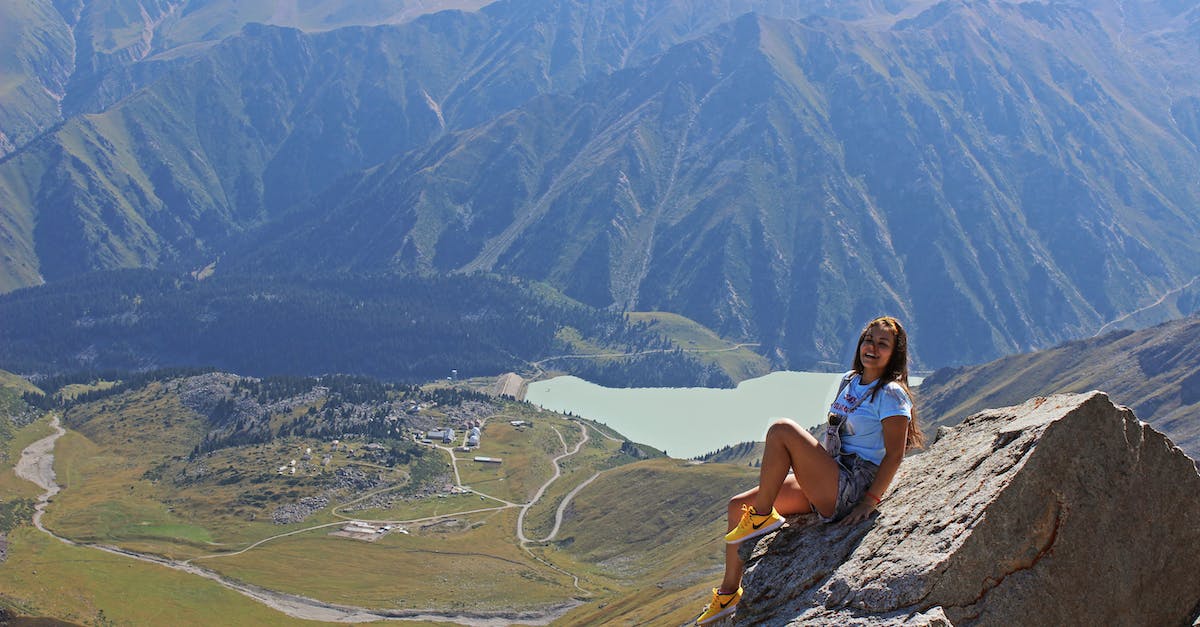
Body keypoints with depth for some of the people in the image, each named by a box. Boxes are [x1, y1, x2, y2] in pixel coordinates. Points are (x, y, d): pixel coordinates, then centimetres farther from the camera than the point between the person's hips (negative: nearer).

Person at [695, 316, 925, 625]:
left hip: (851, 490, -9)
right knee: (738, 505, 3)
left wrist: (870, 502, -19)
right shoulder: (850, 381, 16)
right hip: (828, 489, 9)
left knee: (782, 430, -23)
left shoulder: (891, 394, -9)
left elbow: (894, 454, -15)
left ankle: (762, 516, -10)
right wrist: (811, 469, 18)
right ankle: (729, 593, 8)